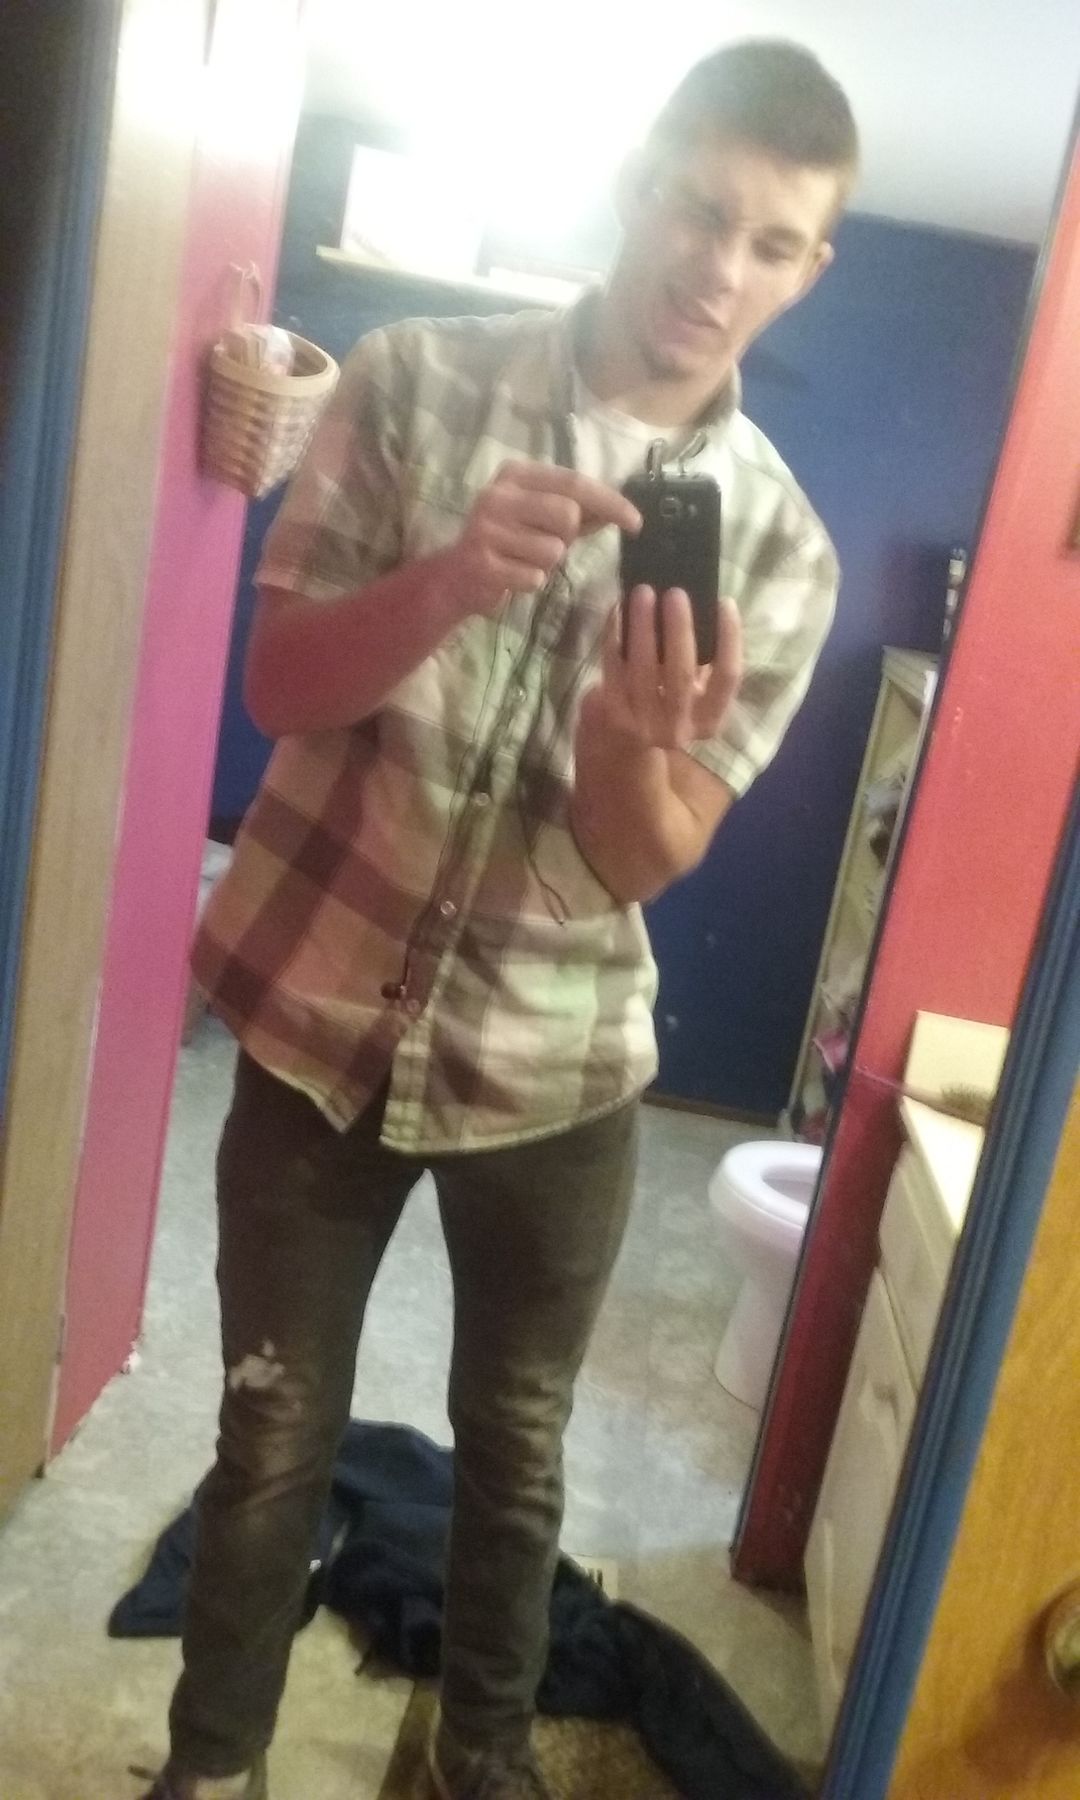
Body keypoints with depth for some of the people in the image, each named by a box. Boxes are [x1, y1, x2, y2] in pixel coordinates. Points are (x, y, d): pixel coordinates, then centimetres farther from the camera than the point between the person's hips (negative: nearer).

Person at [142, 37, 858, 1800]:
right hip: (321, 1015, 0)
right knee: (274, 1439, 13)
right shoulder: (416, 379, -4)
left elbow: (648, 861, -8)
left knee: (516, 1447, 18)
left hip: (555, 1066, 1)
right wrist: (453, 581, -27)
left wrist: (639, 732, -30)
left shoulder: (781, 546, -5)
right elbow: (279, 681, -8)